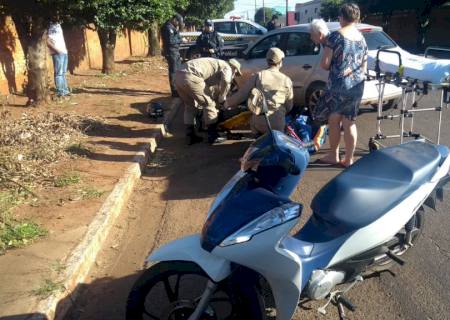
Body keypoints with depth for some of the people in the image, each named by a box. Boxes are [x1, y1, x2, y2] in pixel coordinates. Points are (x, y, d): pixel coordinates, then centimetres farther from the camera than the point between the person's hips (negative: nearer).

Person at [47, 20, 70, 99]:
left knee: (63, 73, 11)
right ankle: (59, 92, -5)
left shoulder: (58, 25, 17)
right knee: (58, 73, -7)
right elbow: (48, 41, -13)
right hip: (57, 53, -8)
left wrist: (65, 49, 12)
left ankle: (65, 90, 16)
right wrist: (56, 49, -20)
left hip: (64, 52, 8)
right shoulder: (49, 27, -6)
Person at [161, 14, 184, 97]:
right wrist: (181, 40, -11)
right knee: (173, 71, -8)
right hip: (171, 52, -10)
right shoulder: (168, 27, -15)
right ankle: (174, 91, -4)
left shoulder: (173, 26, 16)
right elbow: (170, 41, -22)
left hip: (175, 52, 10)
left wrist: (177, 30, 0)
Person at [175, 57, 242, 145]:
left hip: (179, 76, 9)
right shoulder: (227, 67, 10)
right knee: (209, 103, 4)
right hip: (190, 77, -9)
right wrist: (222, 99, 1)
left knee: (190, 106, 23)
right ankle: (213, 136, 9)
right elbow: (225, 81, -12)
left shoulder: (217, 64, 36)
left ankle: (190, 136, 24)